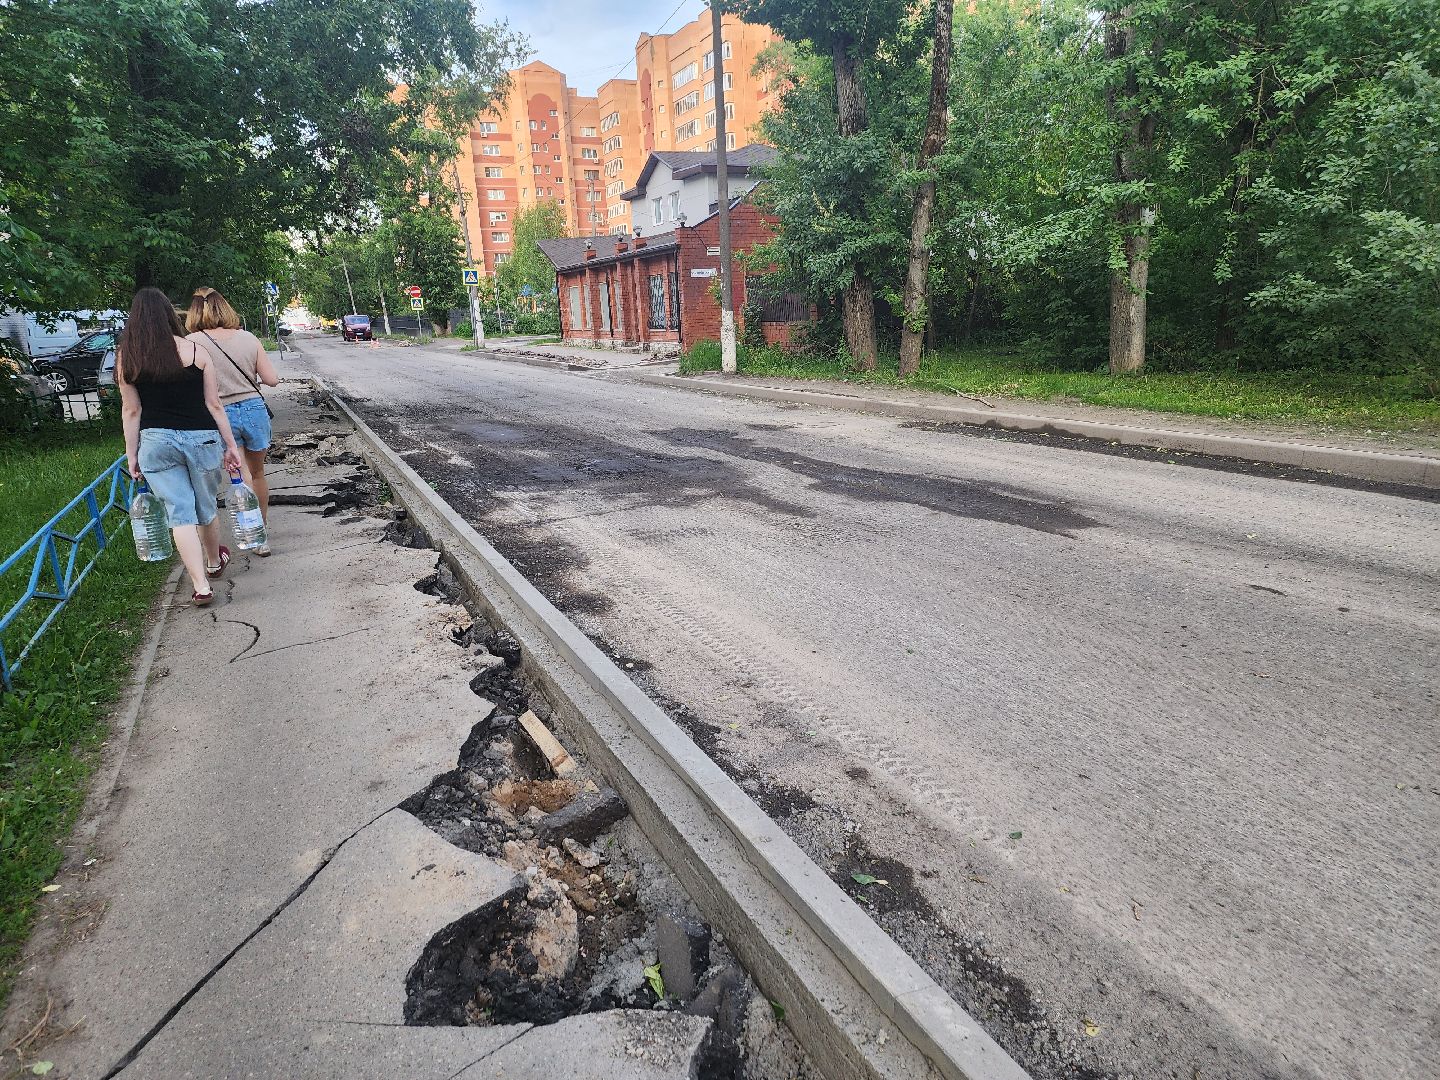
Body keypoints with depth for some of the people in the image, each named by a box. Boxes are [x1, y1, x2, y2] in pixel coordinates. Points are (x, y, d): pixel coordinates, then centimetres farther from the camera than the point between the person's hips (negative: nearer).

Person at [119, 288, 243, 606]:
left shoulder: (126, 357, 0)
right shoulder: (194, 351, -4)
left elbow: (131, 410, 2)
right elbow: (214, 405, -3)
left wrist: (132, 454, 9)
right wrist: (230, 445, 3)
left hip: (155, 441, 1)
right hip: (201, 437, 0)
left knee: (180, 513, 3)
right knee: (206, 508, 17)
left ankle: (201, 586, -2)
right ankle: (214, 562, 40)